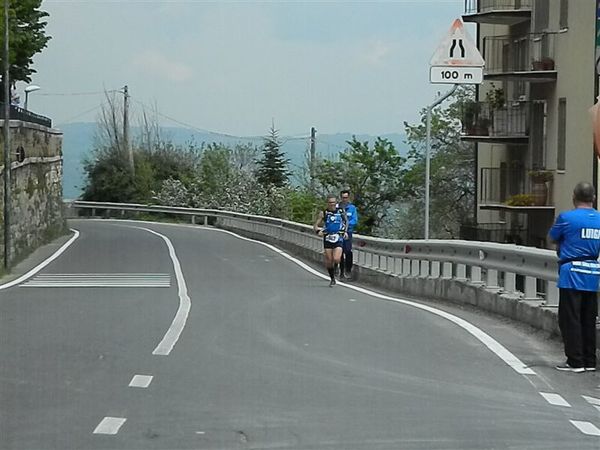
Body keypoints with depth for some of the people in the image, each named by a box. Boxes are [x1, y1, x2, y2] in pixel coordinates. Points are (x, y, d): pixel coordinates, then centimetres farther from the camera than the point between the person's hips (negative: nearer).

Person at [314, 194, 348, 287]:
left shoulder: (341, 211, 1)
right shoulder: (323, 213, -2)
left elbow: (346, 221, 21)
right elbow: (315, 225, -1)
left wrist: (345, 231, 9)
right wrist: (318, 231, -21)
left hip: (338, 239, 0)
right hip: (327, 239, 0)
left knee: (336, 259, -18)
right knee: (329, 261, 2)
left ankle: (334, 270, 14)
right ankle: (332, 279, 20)